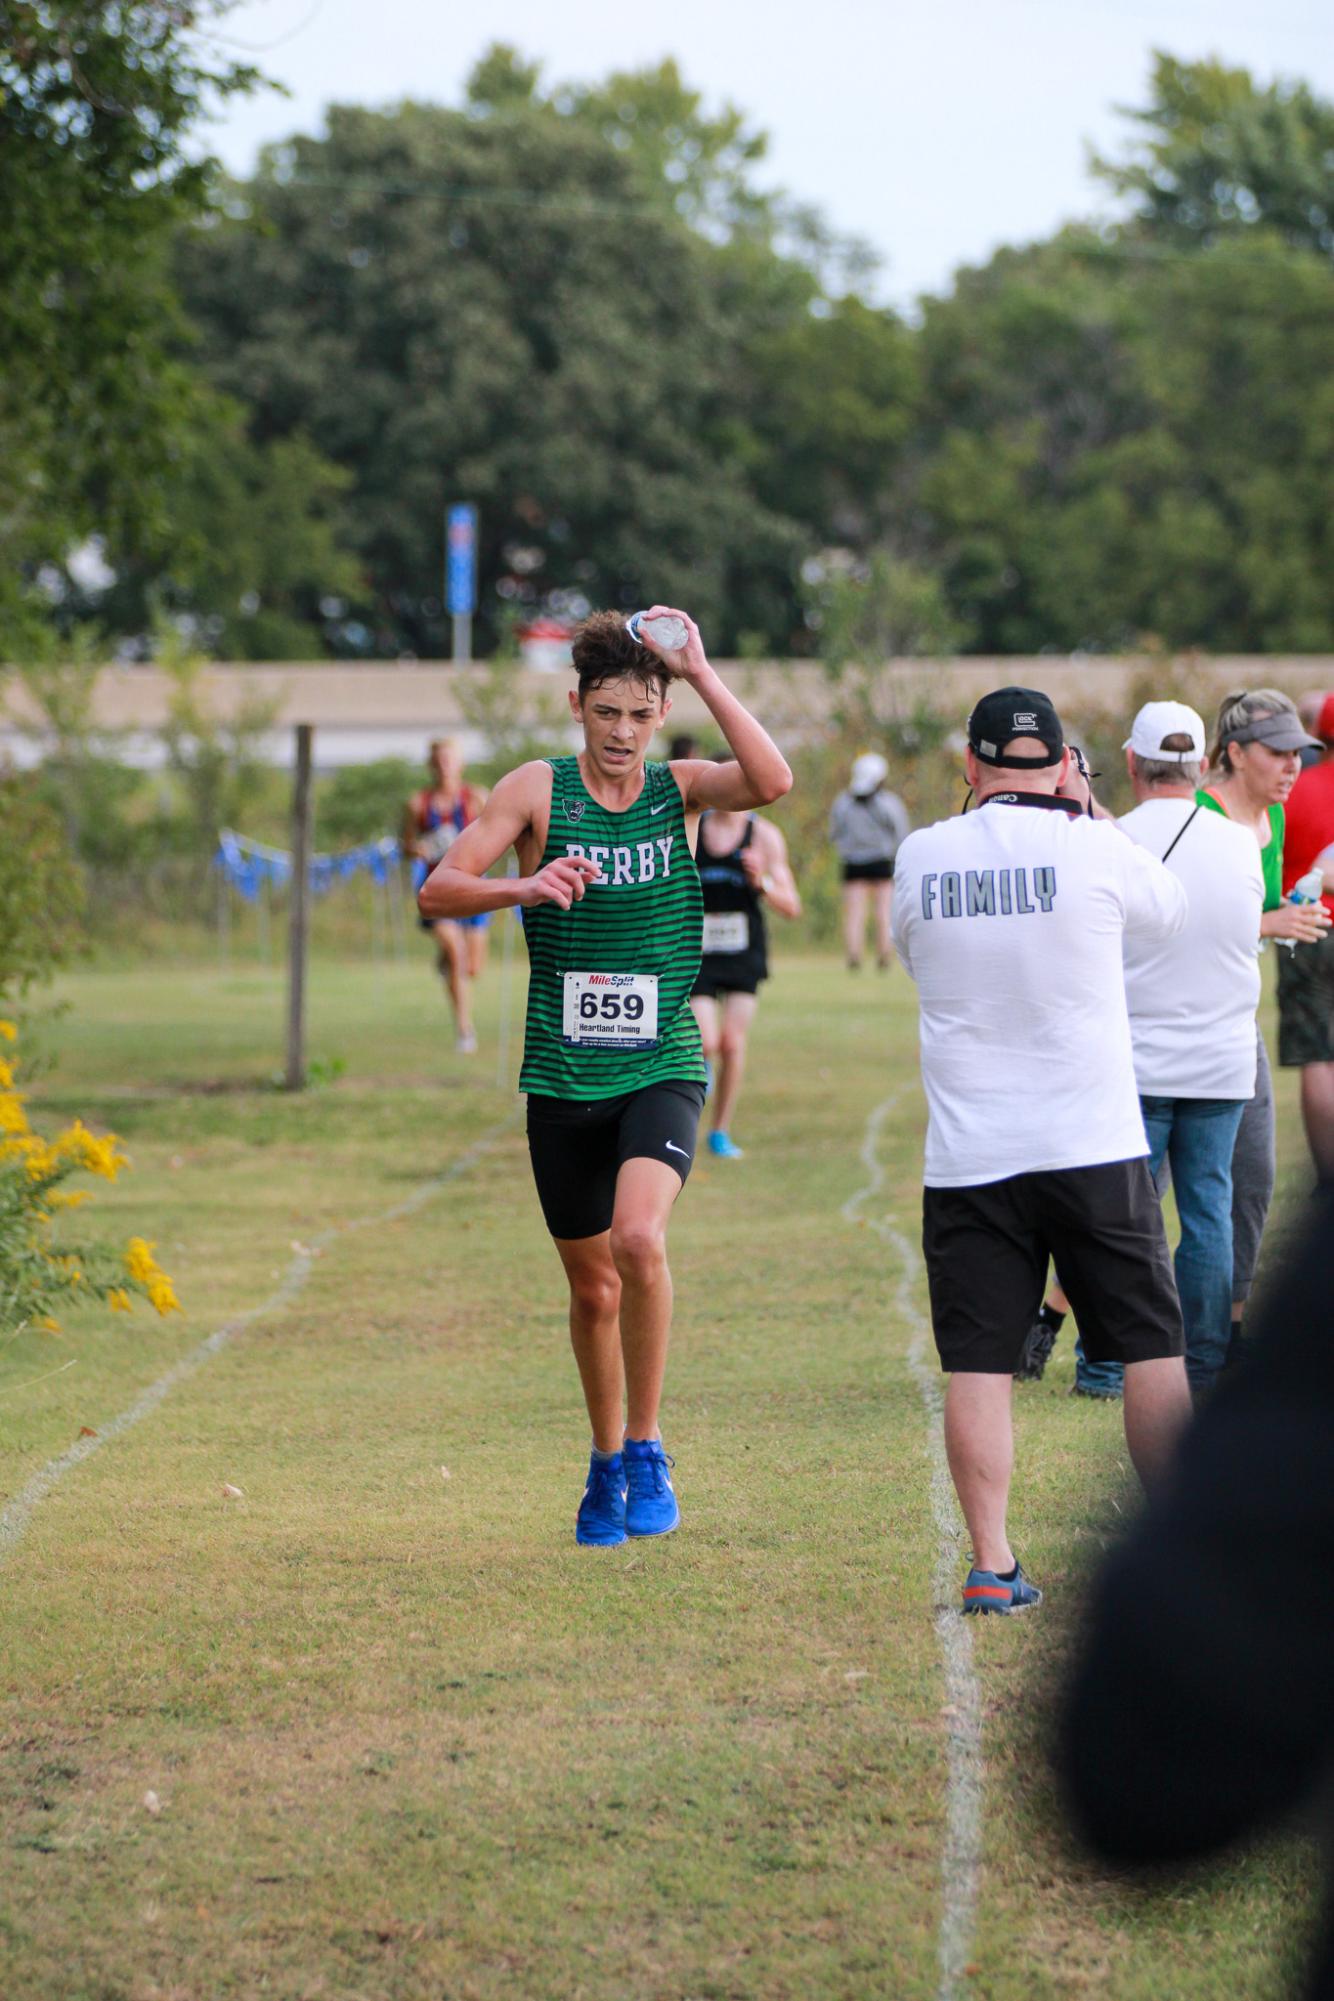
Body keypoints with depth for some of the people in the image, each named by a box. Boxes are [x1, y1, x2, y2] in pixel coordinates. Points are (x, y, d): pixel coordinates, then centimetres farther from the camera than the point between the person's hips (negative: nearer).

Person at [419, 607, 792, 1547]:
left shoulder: (680, 788, 2)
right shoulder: (538, 789, 0)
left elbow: (773, 781, -18)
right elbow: (438, 891, -7)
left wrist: (702, 670, -18)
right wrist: (524, 886, -26)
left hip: (662, 1070, -1)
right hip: (563, 1079, 1)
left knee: (639, 1238, -26)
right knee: (594, 1287, 10)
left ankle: (647, 1452, -11)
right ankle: (607, 1464, 33)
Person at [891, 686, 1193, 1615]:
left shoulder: (923, 858, 0)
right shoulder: (1092, 849, -7)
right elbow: (1171, 905, 12)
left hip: (969, 1155, 2)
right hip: (1094, 1148, -1)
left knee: (978, 1365, 3)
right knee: (1152, 1348, 9)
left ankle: (992, 1564, -2)